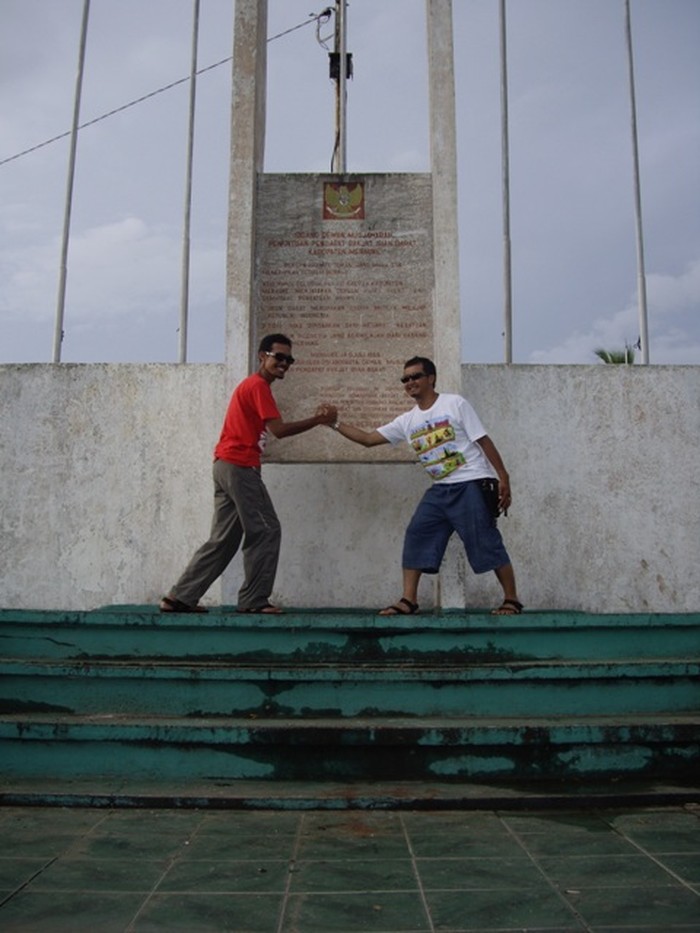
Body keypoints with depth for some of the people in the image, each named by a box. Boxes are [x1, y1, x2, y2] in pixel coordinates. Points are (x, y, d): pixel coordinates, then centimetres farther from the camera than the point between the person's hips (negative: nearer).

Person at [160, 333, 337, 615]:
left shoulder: (251, 385, 24)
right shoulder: (258, 385, -8)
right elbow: (279, 430, -16)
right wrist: (319, 420, -13)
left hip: (227, 467, 10)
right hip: (240, 468, -10)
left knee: (223, 539, 10)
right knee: (266, 530, -3)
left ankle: (180, 597, 10)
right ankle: (253, 600, 2)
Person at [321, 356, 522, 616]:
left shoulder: (455, 404, -4)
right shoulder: (407, 421, 10)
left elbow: (484, 441, -5)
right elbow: (368, 439, 10)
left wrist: (503, 478, -10)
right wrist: (334, 423, 2)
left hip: (472, 485, -6)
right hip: (440, 489, 6)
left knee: (486, 541, -7)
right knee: (416, 535, -2)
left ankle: (512, 600, 5)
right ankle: (408, 600, 2)